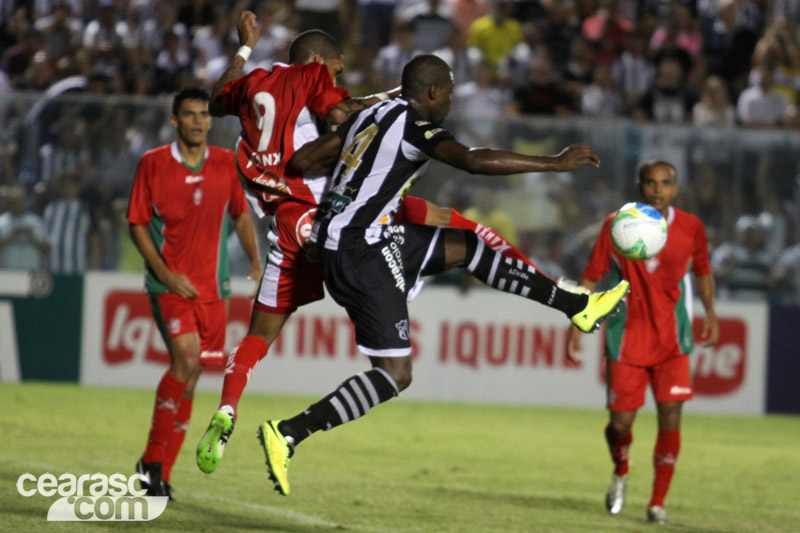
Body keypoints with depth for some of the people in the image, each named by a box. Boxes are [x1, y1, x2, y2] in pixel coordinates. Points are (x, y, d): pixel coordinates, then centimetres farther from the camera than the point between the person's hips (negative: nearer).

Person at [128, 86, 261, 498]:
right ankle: (153, 459, -10)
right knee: (186, 358, -23)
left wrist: (255, 259, 1)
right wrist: (165, 274, -11)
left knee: (191, 372, 4)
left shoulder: (226, 164, 5)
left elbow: (241, 216, 17)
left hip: (211, 286, 4)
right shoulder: (153, 163, -3)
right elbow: (137, 224, 0)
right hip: (169, 283, -4)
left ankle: (159, 471, 16)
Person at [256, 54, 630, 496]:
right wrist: (555, 163, -21)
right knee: (395, 374, -8)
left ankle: (577, 306, 24)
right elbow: (474, 161, -26)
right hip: (363, 250, -10)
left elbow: (300, 160, 16)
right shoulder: (415, 126, -12)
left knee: (467, 245, 18)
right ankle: (288, 433, -14)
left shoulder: (369, 116, 14)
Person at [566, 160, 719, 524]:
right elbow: (591, 276, 0)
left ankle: (658, 502, 2)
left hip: (671, 342, 1)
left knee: (670, 418, -10)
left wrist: (710, 312, 6)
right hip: (627, 340, -1)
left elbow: (702, 271, 16)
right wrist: (577, 325, -5)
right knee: (620, 422, -1)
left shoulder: (691, 228, -2)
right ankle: (620, 474, 33)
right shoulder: (616, 226, -6)